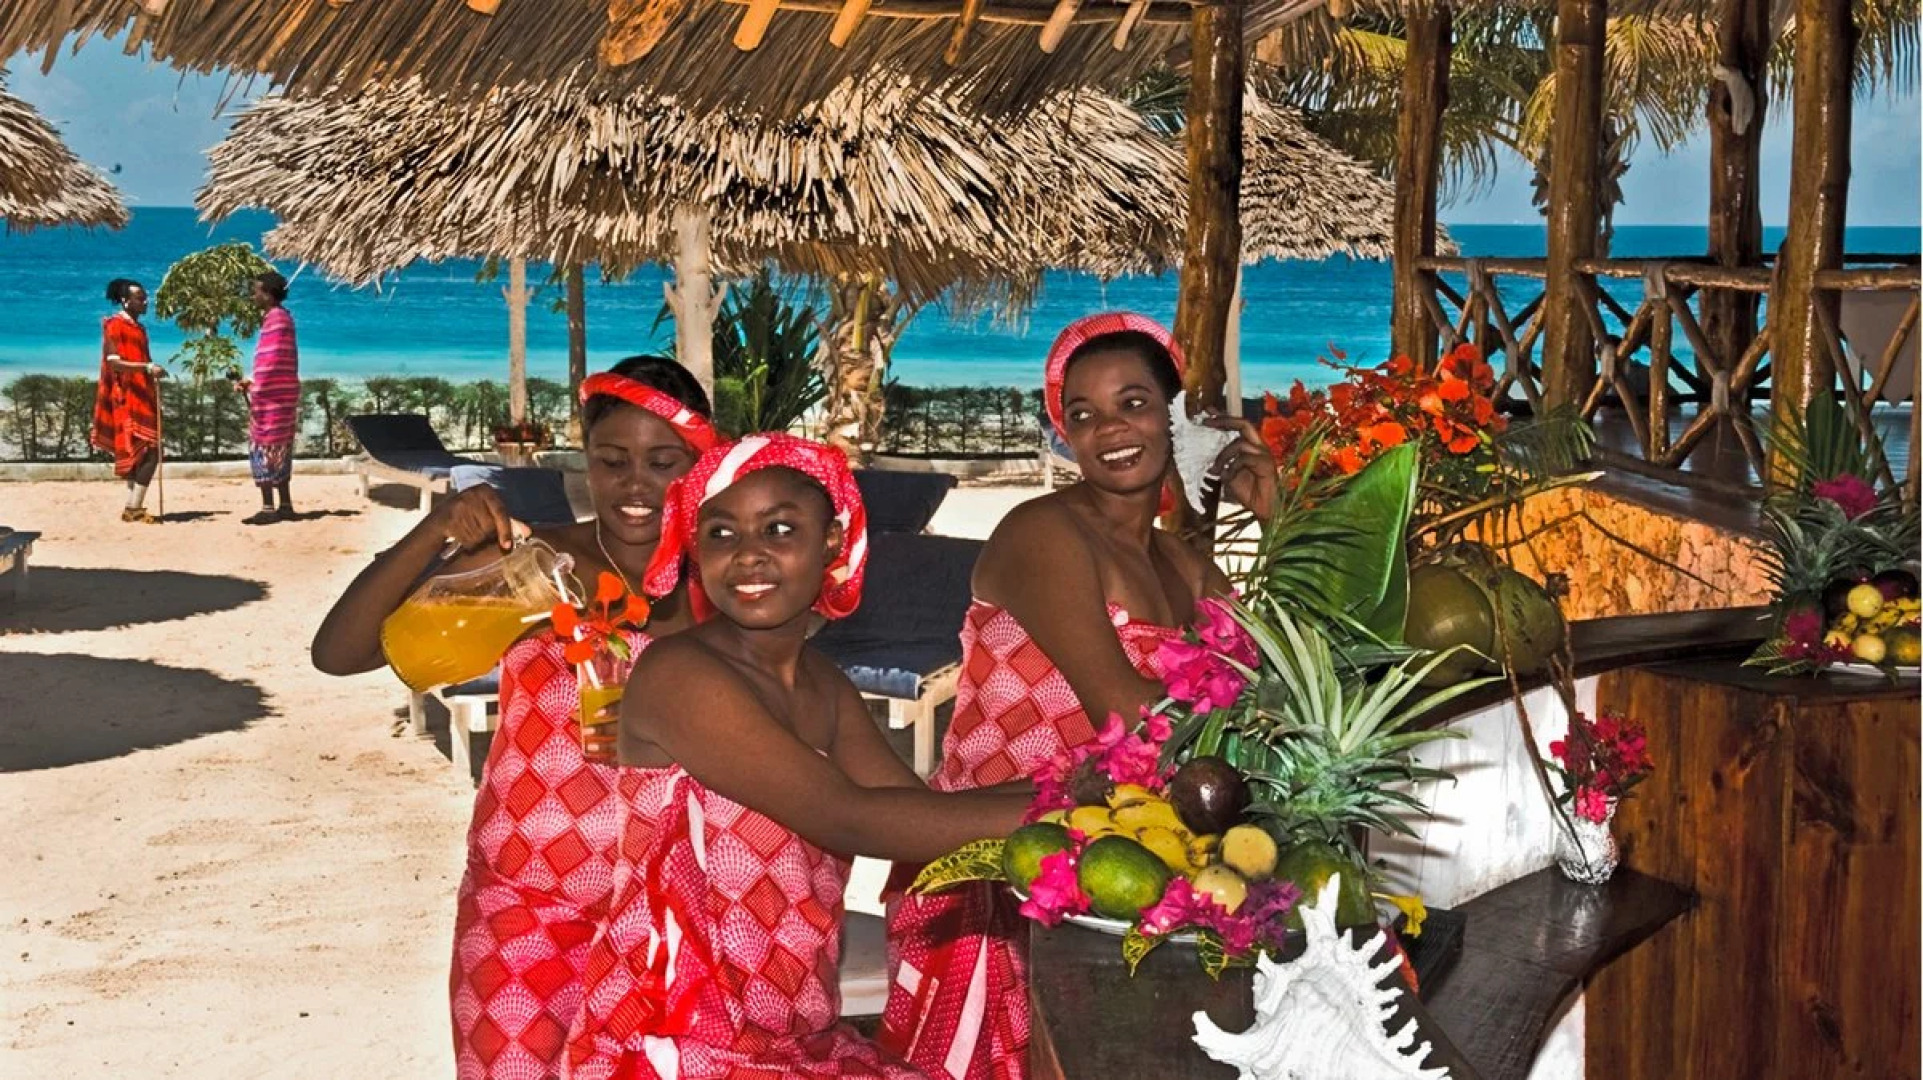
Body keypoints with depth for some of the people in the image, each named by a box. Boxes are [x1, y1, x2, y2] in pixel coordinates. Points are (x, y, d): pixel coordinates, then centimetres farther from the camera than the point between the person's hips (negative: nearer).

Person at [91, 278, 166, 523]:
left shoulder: (138, 328, 17)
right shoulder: (115, 326, -8)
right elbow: (114, 363, -19)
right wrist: (147, 367, -30)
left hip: (143, 399, 9)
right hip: (128, 400, -9)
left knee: (138, 454, 8)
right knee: (148, 452, -15)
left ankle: (134, 507, 10)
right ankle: (134, 508, -14)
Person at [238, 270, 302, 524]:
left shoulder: (275, 319, -15)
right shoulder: (280, 317, 15)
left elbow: (272, 362, -21)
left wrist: (256, 392, -17)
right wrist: (253, 383, 20)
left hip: (271, 397, -10)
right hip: (280, 395, 10)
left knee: (264, 449, -6)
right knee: (279, 451, 11)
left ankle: (269, 508, -6)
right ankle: (285, 505, 13)